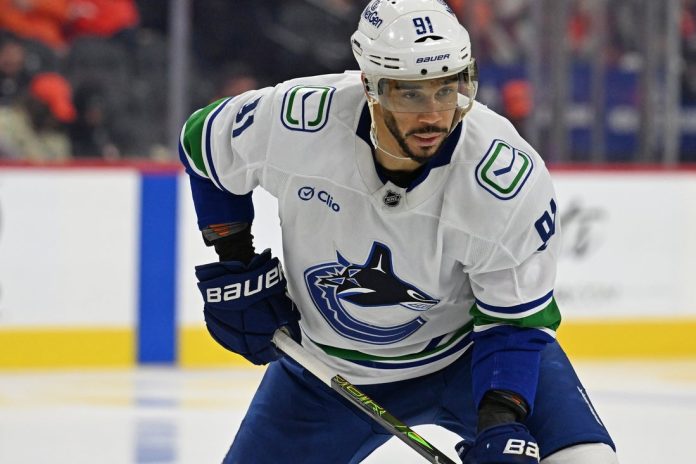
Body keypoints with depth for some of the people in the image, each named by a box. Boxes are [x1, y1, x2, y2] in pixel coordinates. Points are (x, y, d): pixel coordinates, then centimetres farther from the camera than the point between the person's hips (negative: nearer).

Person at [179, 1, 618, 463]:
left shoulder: (510, 178, -29)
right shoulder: (293, 120, -25)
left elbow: (515, 321, -19)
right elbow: (204, 141, -2)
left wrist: (501, 422, -34)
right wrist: (234, 264, -3)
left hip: (466, 351, -2)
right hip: (327, 365, 2)